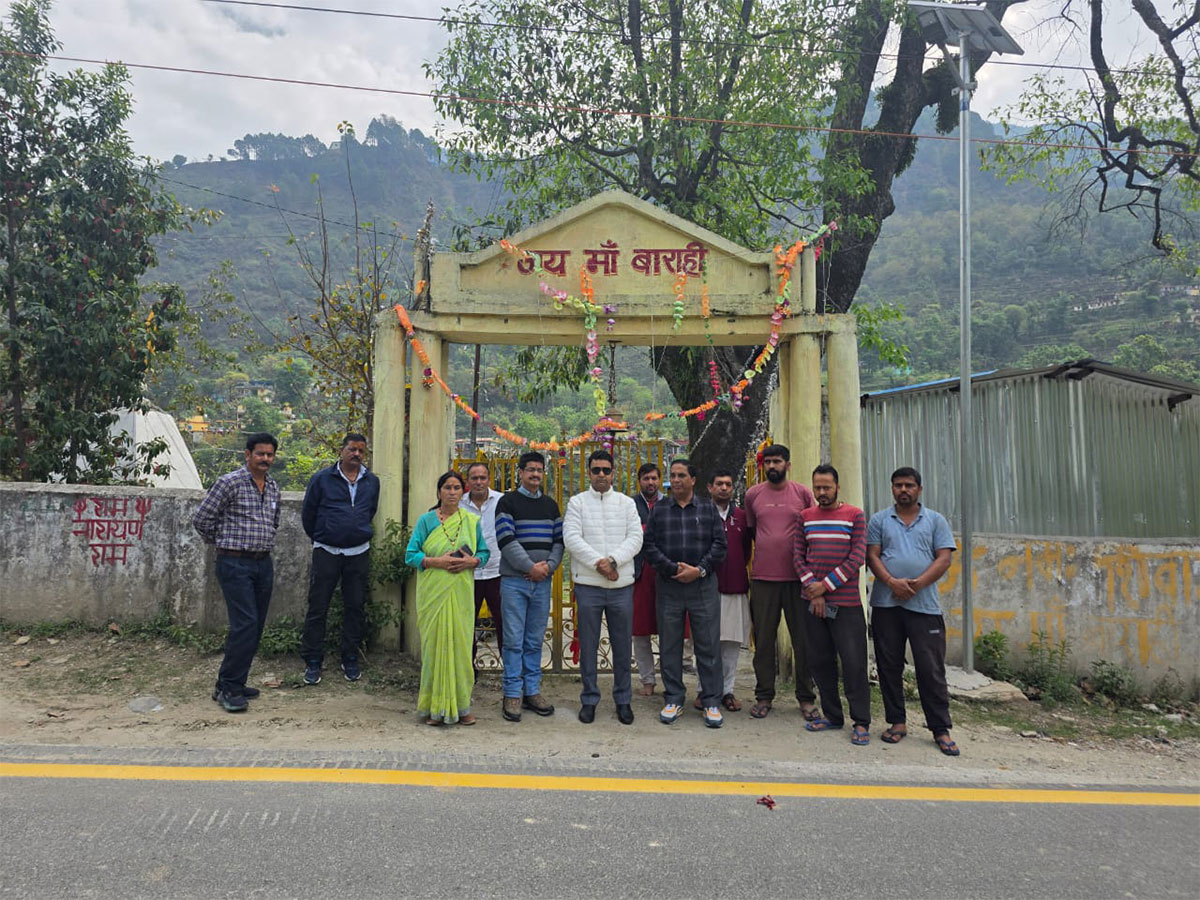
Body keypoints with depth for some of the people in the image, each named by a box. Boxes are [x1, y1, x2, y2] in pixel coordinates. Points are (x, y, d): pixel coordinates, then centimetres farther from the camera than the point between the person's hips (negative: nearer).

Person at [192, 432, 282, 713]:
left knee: (255, 627, 9)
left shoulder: (273, 487, 13)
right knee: (245, 624, -13)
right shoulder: (230, 482, -9)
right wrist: (223, 542, 5)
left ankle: (234, 683, 21)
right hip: (235, 563, -7)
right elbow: (201, 519, -7)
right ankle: (227, 688, -2)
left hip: (264, 564, 7)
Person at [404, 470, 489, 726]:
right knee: (435, 645, -1)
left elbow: (484, 552, 13)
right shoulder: (426, 520, 3)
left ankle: (461, 705, 12)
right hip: (434, 592, -2)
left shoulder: (472, 520, 10)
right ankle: (436, 706, 10)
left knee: (461, 645, 2)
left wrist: (472, 561, -9)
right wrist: (437, 562, -15)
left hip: (461, 592, 2)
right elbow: (410, 554, -1)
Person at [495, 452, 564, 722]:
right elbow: (506, 540, -11)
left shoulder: (550, 505, 14)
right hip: (514, 580, -4)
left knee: (534, 640, 10)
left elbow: (559, 540, 10)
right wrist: (531, 567, -15)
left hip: (542, 581, 4)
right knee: (514, 640, -1)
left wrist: (549, 566, -7)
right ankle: (512, 695, 8)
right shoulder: (508, 502, -2)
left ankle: (532, 691, 18)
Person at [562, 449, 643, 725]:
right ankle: (589, 700, 19)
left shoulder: (627, 503, 9)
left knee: (622, 645, 8)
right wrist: (598, 562, -17)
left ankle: (623, 700, 22)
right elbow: (571, 538, -7)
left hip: (622, 584, 1)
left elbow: (635, 539, -1)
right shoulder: (577, 502, 4)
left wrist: (613, 560, -16)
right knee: (588, 645, 6)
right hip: (588, 585, -1)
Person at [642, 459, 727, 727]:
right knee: (669, 645, 6)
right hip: (668, 587, 1)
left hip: (703, 585, -1)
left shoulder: (708, 508, 7)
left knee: (708, 645, 1)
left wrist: (699, 570, -10)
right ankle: (673, 700, 18)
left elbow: (719, 544, 2)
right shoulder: (659, 510, 8)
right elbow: (649, 545, 1)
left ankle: (711, 702, 11)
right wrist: (673, 569, -11)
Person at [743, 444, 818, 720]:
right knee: (763, 640, 7)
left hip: (798, 576, -1)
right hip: (763, 577, 1)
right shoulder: (753, 494, 6)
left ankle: (806, 697, 17)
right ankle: (764, 696, 18)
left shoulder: (803, 493, 3)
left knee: (803, 639, 5)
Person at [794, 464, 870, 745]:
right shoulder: (805, 517, 10)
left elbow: (857, 557, -6)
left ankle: (861, 722, 8)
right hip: (813, 602, 4)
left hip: (846, 602, -4)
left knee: (853, 663, -3)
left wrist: (826, 585, -10)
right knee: (819, 661, 9)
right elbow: (798, 555, 6)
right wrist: (812, 588, -7)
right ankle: (832, 715, 22)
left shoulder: (855, 515, 0)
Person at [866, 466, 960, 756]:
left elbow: (944, 559, 2)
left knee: (931, 669, 0)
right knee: (889, 666, 6)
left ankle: (941, 730, 10)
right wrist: (892, 582, -14)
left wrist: (916, 584, -13)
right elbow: (872, 556, 3)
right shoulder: (879, 520, 10)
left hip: (924, 605, -1)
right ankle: (897, 722, 18)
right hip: (885, 604, 1)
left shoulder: (936, 521, 10)